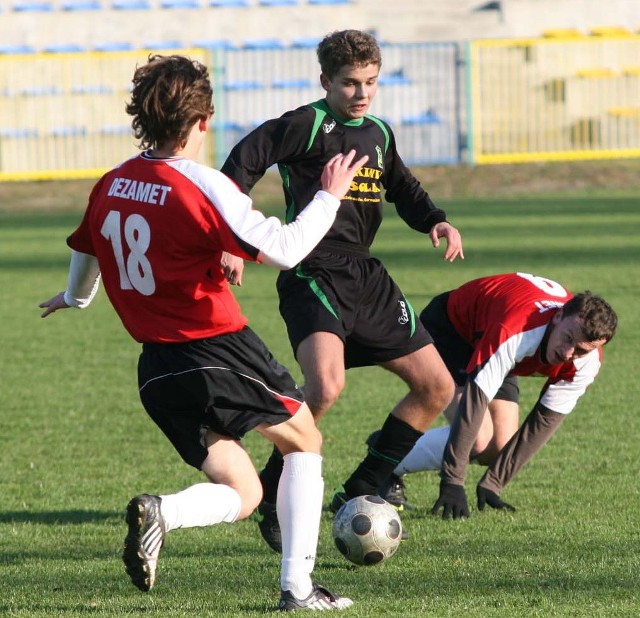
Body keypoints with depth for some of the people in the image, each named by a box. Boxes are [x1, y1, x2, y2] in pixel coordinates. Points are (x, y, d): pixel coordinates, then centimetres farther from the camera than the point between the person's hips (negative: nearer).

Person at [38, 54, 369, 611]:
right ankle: (298, 586, 7)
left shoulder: (111, 186, 5)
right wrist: (329, 196, -2)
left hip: (158, 367, 6)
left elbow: (85, 254, 24)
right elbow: (284, 250, -18)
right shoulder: (202, 186, -15)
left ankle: (160, 512, -19)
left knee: (241, 494, 13)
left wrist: (75, 298, 46)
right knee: (304, 443, 18)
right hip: (220, 352, -6)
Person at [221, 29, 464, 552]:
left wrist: (435, 221, 7)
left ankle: (357, 495, 17)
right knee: (325, 386, -32)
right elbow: (245, 161, -13)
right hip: (313, 276, -8)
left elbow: (403, 189, 27)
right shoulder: (307, 125, -8)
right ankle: (272, 502, -12)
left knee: (437, 389, 8)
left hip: (365, 276, 8)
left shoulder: (378, 134, 15)